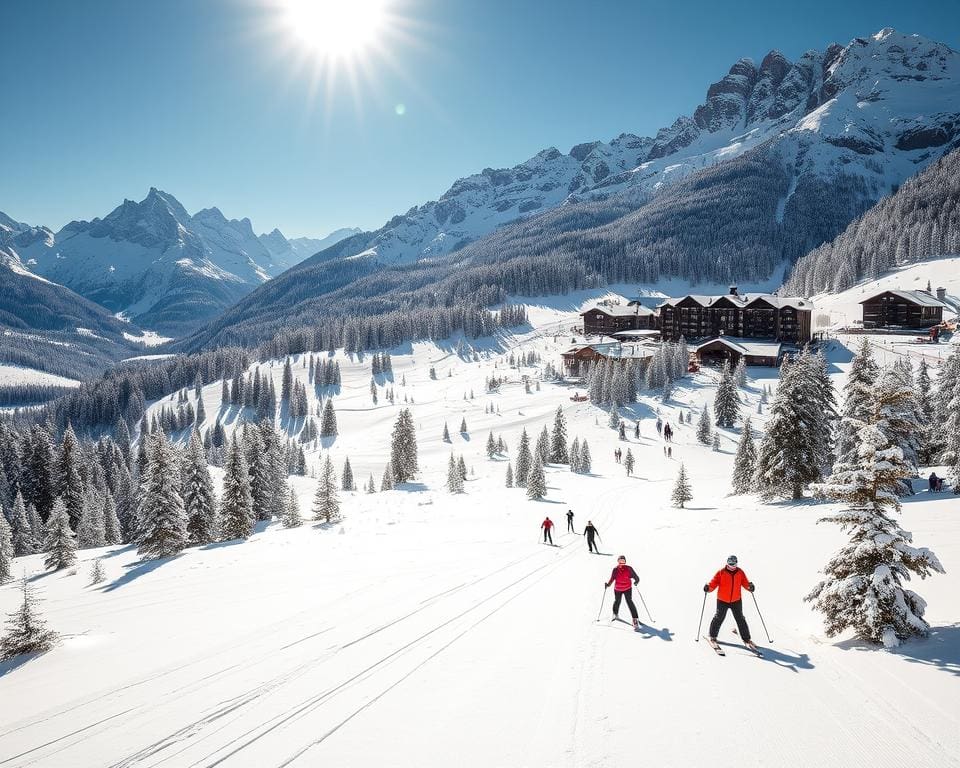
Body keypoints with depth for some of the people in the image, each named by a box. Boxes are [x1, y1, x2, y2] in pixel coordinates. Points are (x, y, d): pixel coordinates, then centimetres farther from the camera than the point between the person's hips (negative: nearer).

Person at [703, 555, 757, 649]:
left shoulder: (740, 572, 0)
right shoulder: (721, 572, -8)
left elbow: (745, 583, 3)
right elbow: (714, 583, -8)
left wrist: (749, 586, -18)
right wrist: (708, 588, -26)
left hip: (736, 601, 2)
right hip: (722, 600, -2)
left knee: (740, 620, 5)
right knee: (719, 618, 3)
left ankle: (746, 639, 16)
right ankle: (713, 636, 21)